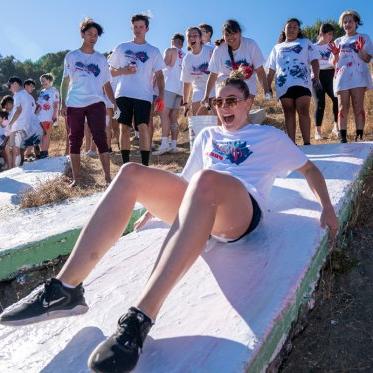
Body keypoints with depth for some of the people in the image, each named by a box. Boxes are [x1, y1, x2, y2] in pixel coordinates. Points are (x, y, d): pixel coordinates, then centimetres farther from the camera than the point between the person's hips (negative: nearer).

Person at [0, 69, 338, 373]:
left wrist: (327, 207, 8)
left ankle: (140, 318, -50)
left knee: (207, 180, -41)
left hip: (242, 211, -4)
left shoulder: (270, 136, 22)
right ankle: (65, 290, -29)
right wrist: (156, 204, 23)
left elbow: (309, 168, 22)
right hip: (198, 207, 4)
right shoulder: (207, 136, 30)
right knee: (131, 173, -23)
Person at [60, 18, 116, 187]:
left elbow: (106, 84, 12)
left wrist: (115, 103, 1)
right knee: (75, 140, 3)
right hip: (74, 104, 1)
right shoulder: (71, 56, 10)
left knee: (100, 138, -10)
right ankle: (76, 178, 9)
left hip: (95, 103, 0)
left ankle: (108, 177, -10)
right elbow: (65, 81, 11)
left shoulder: (101, 59, 13)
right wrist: (63, 102, 1)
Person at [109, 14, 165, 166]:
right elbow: (111, 71, 14)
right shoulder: (121, 48, 13)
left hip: (143, 95, -1)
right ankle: (125, 165, 11)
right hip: (123, 94, 2)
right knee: (124, 128, 3)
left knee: (143, 127, -13)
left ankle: (145, 166, -10)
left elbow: (159, 75, 8)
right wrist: (124, 71, -7)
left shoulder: (154, 51, 11)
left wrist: (161, 95, -6)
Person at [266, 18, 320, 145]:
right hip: (283, 84, 2)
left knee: (303, 112, -12)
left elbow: (314, 61, 9)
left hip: (302, 82, -2)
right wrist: (267, 86, 9)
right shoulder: (277, 47, 24)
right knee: (289, 114, 0)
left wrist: (316, 76, -8)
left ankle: (307, 143, -15)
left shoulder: (305, 43, 20)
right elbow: (271, 69, 19)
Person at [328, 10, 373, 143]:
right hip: (341, 78, 2)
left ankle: (359, 137, -10)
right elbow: (333, 63, 16)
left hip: (358, 77, -2)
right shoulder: (338, 41, 20)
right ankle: (342, 138, -7)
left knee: (358, 108, -9)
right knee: (343, 109, -5)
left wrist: (360, 50, -16)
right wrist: (335, 54, -5)